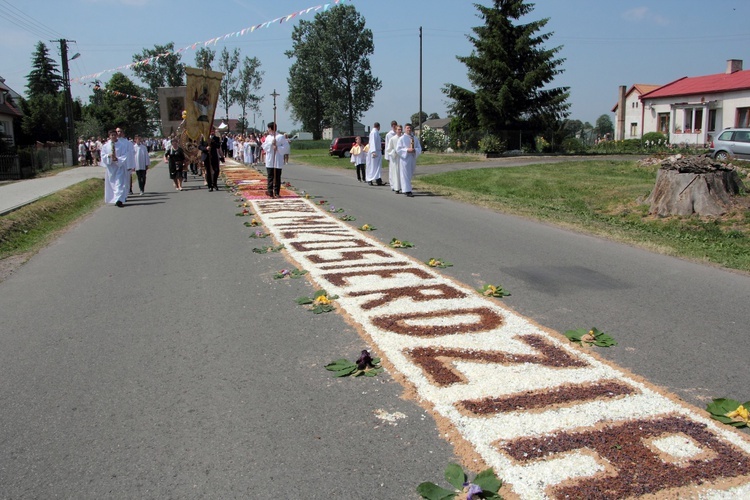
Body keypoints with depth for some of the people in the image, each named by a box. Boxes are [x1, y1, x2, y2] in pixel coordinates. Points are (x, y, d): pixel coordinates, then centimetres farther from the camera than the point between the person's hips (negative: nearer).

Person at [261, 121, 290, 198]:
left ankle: (277, 192, 2)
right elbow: (264, 147, 4)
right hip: (269, 161, 4)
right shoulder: (268, 137, 11)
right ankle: (270, 191, 7)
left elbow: (286, 147, -7)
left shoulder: (281, 137, -3)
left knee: (277, 177, -1)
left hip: (278, 161, -4)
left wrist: (278, 148, -18)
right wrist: (271, 143, -10)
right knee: (270, 177, 5)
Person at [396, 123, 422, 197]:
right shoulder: (401, 138, -3)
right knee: (405, 174, -6)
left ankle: (404, 188, 27)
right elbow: (398, 149, -7)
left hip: (413, 158, 5)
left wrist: (414, 150, -14)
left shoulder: (415, 139, 9)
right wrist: (407, 150, -19)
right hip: (404, 158, -5)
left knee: (410, 175, 12)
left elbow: (419, 148, 8)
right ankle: (407, 191, -6)